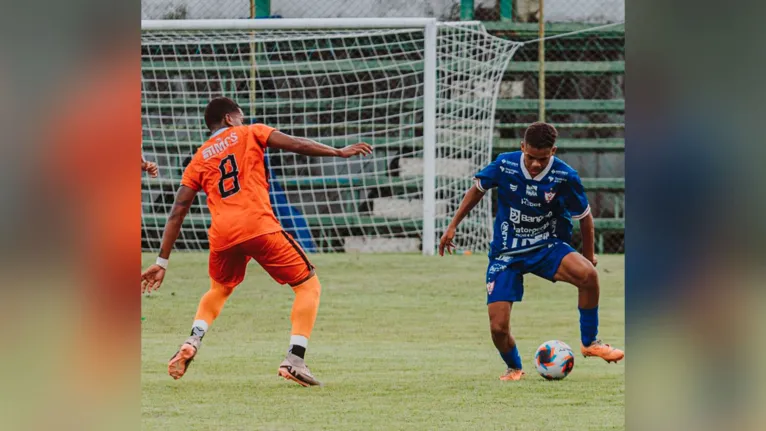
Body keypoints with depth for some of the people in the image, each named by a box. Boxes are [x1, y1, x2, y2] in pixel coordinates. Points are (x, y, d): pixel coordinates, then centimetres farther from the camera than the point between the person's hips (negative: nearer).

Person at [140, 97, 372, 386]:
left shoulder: (198, 160, 22)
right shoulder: (249, 134, 15)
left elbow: (177, 213, 16)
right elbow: (297, 145, 2)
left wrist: (162, 262, 16)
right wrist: (340, 153, 9)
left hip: (222, 235, 4)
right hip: (259, 226, -4)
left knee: (219, 290, 33)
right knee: (309, 285, 8)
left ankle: (192, 343, 8)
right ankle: (295, 360, -9)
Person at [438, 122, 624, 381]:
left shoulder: (565, 177, -15)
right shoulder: (504, 165, -13)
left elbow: (584, 217, 1)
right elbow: (477, 189, 7)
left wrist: (588, 255, 10)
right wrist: (453, 227, 9)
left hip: (548, 247, -1)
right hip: (506, 253, 1)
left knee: (588, 274, -33)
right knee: (498, 328, -11)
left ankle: (589, 342, -12)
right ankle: (513, 368, 24)